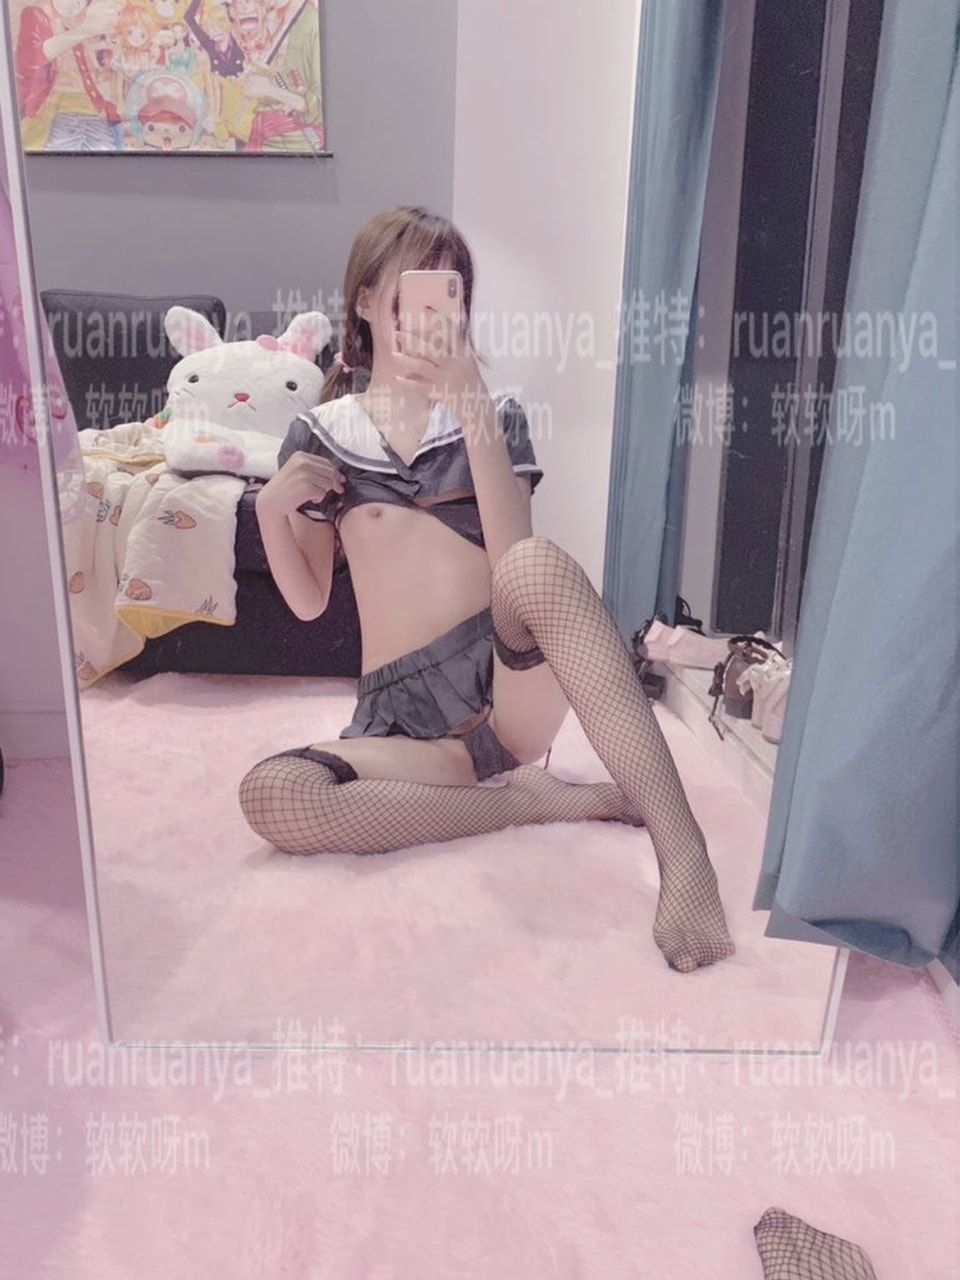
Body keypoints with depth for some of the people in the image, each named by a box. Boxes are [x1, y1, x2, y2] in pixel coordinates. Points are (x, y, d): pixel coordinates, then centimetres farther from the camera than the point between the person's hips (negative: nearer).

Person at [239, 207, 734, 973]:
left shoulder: (494, 416, 10)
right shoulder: (320, 435, 11)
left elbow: (514, 559, -9)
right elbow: (308, 601, 12)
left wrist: (472, 406, -15)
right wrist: (272, 510, -6)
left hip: (513, 682, 0)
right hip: (405, 715, 1)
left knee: (536, 564, -35)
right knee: (269, 797, -30)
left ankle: (683, 851, -35)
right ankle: (535, 799, -17)